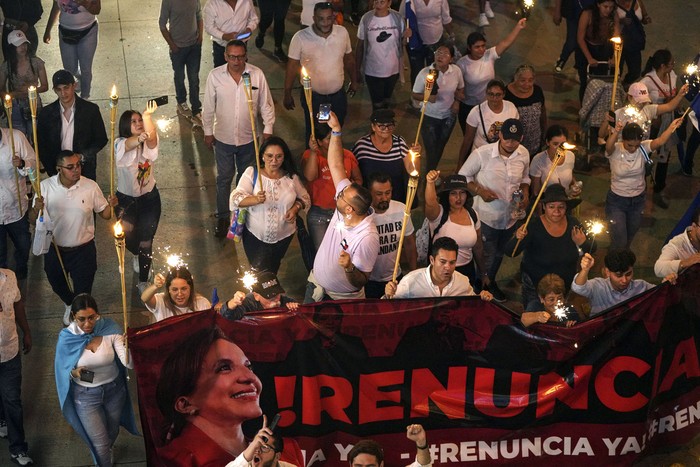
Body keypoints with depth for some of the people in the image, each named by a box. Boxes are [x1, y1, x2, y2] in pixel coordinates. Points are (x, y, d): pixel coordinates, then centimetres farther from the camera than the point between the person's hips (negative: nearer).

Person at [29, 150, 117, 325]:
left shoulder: (91, 187, -14)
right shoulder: (46, 186, -14)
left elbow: (105, 214, -3)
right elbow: (32, 220, -8)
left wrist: (111, 205, -26)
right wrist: (36, 209, -31)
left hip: (83, 250, -2)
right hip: (54, 250, 2)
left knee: (83, 292, 10)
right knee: (58, 285, 26)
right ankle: (70, 305, 60)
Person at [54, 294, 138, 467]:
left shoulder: (110, 329, -22)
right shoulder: (67, 337, -21)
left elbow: (129, 363, -29)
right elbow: (62, 370, -8)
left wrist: (128, 346, -50)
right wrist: (74, 373, -31)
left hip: (114, 390, 2)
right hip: (85, 395, -2)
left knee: (112, 431, 29)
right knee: (100, 443, 7)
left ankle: (107, 452, 63)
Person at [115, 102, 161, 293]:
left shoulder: (148, 143, -8)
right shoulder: (120, 144, -14)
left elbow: (151, 136, -34)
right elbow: (129, 144, -40)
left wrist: (147, 116, -48)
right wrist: (140, 138, -63)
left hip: (149, 198, 2)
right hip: (126, 199, -2)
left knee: (146, 243, 6)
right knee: (126, 230, -24)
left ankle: (143, 282, 25)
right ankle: (136, 253, 14)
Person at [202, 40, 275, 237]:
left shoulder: (257, 75, -14)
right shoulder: (215, 76, -15)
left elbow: (266, 104, -3)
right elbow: (208, 107, -4)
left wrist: (268, 129, -2)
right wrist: (208, 132, 1)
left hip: (248, 138, 1)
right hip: (223, 138, -1)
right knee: (224, 178, 12)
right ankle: (222, 217, 29)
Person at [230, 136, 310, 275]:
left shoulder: (291, 177, -7)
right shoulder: (251, 173, -14)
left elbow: (304, 198, 7)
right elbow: (236, 198, -21)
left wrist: (295, 208, -15)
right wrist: (255, 200, -41)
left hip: (283, 236, 2)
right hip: (255, 235, -2)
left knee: (271, 272, 22)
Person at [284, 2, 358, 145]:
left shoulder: (342, 33, -10)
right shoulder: (300, 38, -20)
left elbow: (349, 58, 6)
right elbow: (292, 66, -11)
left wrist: (354, 81, 15)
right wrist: (287, 94, -6)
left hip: (338, 94, 3)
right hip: (312, 96, -3)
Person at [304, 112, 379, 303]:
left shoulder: (367, 238, -36)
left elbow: (361, 282, -29)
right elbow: (336, 165, -14)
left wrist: (349, 268, -50)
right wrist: (336, 129, -21)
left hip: (343, 300, -7)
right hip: (316, 285, 7)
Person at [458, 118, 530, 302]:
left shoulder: (524, 155, -10)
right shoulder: (482, 154, -25)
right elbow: (463, 176, -12)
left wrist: (525, 194, -10)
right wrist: (479, 190, -27)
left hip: (510, 216, 5)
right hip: (486, 216, -5)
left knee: (499, 254, 26)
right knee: (486, 257, 7)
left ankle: (491, 282, 52)